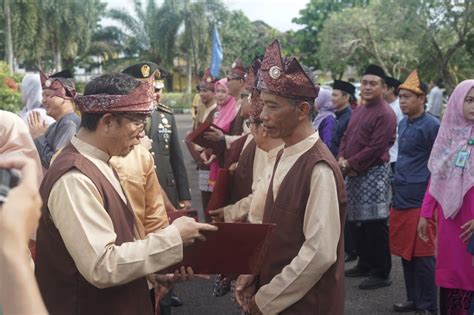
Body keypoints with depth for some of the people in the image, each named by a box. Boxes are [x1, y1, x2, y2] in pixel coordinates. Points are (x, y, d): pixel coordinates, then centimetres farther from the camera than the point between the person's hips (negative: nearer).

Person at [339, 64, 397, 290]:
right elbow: (346, 137, 18)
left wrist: (349, 164, -14)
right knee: (358, 222, 15)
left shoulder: (385, 114, -13)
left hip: (373, 173, -9)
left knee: (375, 225, -5)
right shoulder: (359, 110, 16)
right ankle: (365, 265, 28)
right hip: (354, 174, 9)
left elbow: (376, 149, -19)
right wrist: (342, 160, -1)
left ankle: (381, 273, 3)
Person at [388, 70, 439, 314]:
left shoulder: (431, 126, -10)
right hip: (400, 200, 7)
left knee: (422, 256, 1)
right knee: (405, 253, 13)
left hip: (420, 202, -7)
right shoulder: (403, 124, 13)